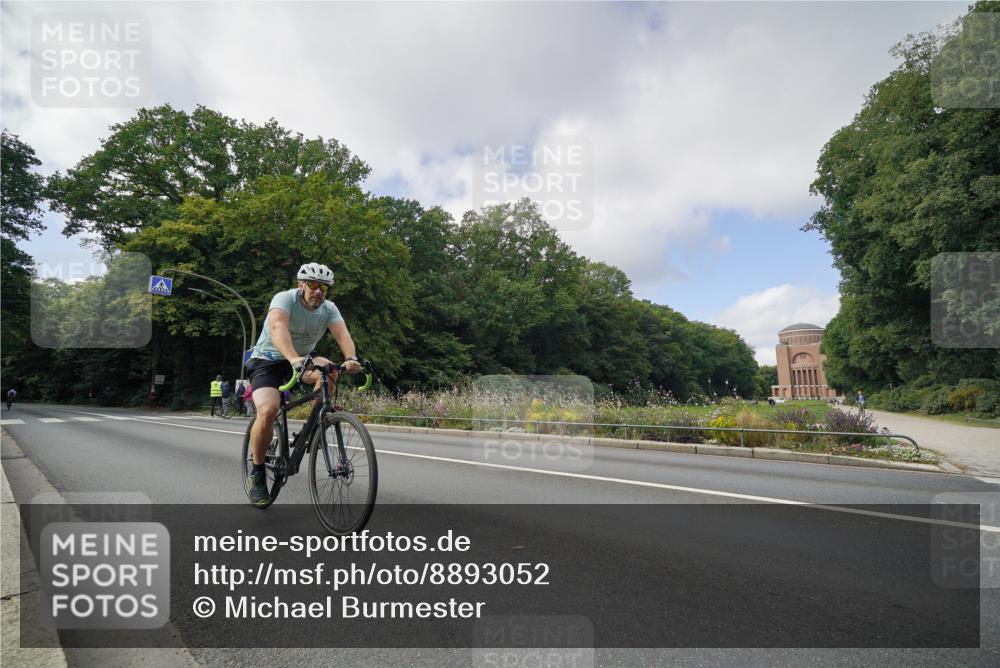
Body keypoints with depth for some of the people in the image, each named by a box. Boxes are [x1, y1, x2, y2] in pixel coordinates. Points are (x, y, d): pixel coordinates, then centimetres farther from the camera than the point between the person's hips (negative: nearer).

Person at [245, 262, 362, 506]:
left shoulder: (329, 308, -8)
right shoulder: (285, 298, -22)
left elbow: (342, 334, -25)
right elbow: (277, 328, -41)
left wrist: (351, 358, -47)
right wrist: (294, 359, -60)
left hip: (301, 361, 5)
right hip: (267, 361, -4)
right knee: (268, 411, -28)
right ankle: (257, 472, -7)